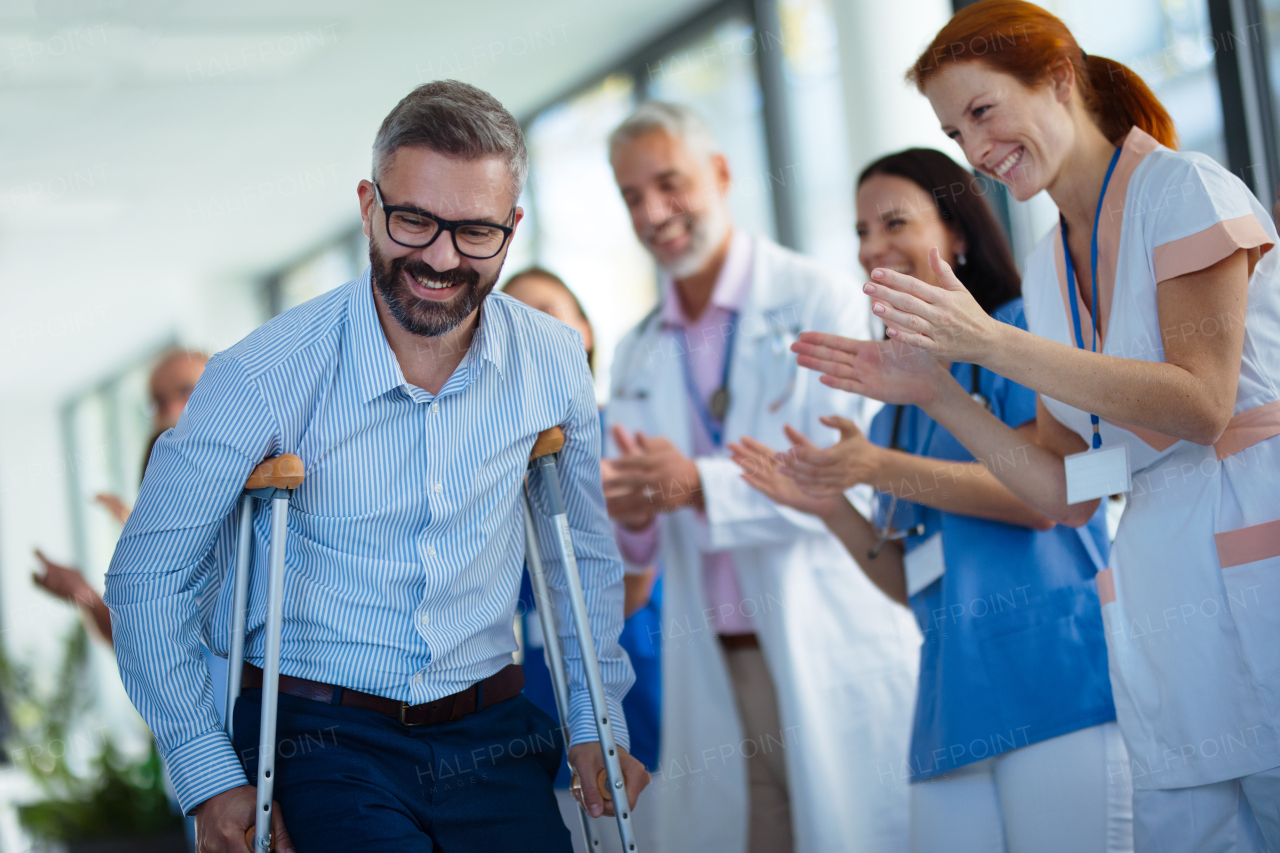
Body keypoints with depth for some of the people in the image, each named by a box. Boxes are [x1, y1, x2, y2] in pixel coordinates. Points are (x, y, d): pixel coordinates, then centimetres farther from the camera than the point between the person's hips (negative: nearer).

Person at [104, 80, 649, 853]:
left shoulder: (553, 363, 1)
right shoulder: (264, 377, -12)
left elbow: (585, 553, 18)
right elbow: (148, 573, -3)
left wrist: (597, 722, 16)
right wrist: (209, 778, -6)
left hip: (489, 734, 4)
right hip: (321, 739, -4)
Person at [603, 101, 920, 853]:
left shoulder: (820, 301, -4)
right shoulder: (637, 356, 15)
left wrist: (702, 484, -25)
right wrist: (631, 518, -7)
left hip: (833, 652, -5)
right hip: (714, 671, 5)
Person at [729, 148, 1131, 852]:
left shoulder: (1019, 331, 4)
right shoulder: (900, 408, 24)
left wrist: (881, 470, -11)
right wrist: (830, 507, 7)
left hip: (1053, 682, -6)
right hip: (953, 703, 6)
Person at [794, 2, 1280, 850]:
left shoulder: (1181, 189, -4)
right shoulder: (1048, 267, 15)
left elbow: (1202, 404, -15)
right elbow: (1067, 495, 13)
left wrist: (992, 343, -18)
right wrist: (936, 394, 3)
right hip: (1160, 595, 6)